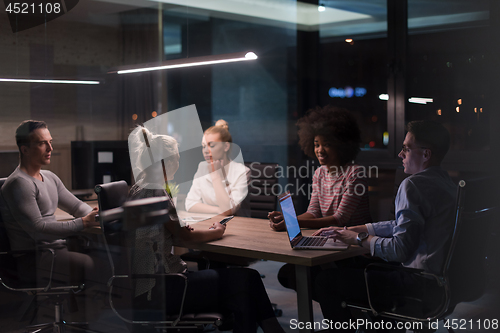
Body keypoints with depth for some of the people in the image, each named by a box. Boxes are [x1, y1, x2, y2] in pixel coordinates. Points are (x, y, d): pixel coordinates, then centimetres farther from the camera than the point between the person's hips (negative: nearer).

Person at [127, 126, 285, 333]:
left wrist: (181, 229, 6)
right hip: (155, 291, -9)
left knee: (247, 278, 2)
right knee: (242, 283, -8)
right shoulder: (155, 192, -17)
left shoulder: (140, 188, 12)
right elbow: (185, 237, -14)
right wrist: (216, 232, 3)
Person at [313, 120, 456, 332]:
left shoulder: (413, 185, -19)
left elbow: (400, 249, -24)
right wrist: (349, 230, 20)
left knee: (326, 280, -3)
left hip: (420, 287, -10)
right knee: (357, 265, 29)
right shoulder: (445, 182, 13)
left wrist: (360, 239, -8)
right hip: (441, 281, 10)